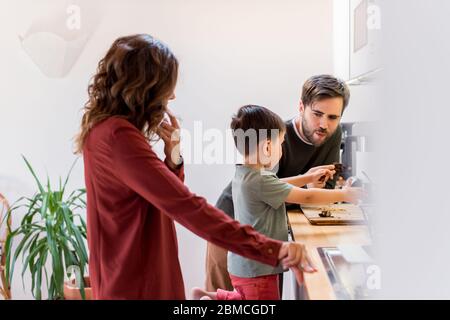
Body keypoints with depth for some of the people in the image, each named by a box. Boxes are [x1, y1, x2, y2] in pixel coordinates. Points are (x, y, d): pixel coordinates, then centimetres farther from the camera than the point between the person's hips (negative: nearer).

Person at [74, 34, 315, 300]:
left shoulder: (110, 129, 8)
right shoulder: (116, 135, -24)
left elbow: (164, 197, 10)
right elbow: (186, 207, -33)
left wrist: (172, 152, -7)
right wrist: (271, 249, -33)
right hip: (138, 286, -9)